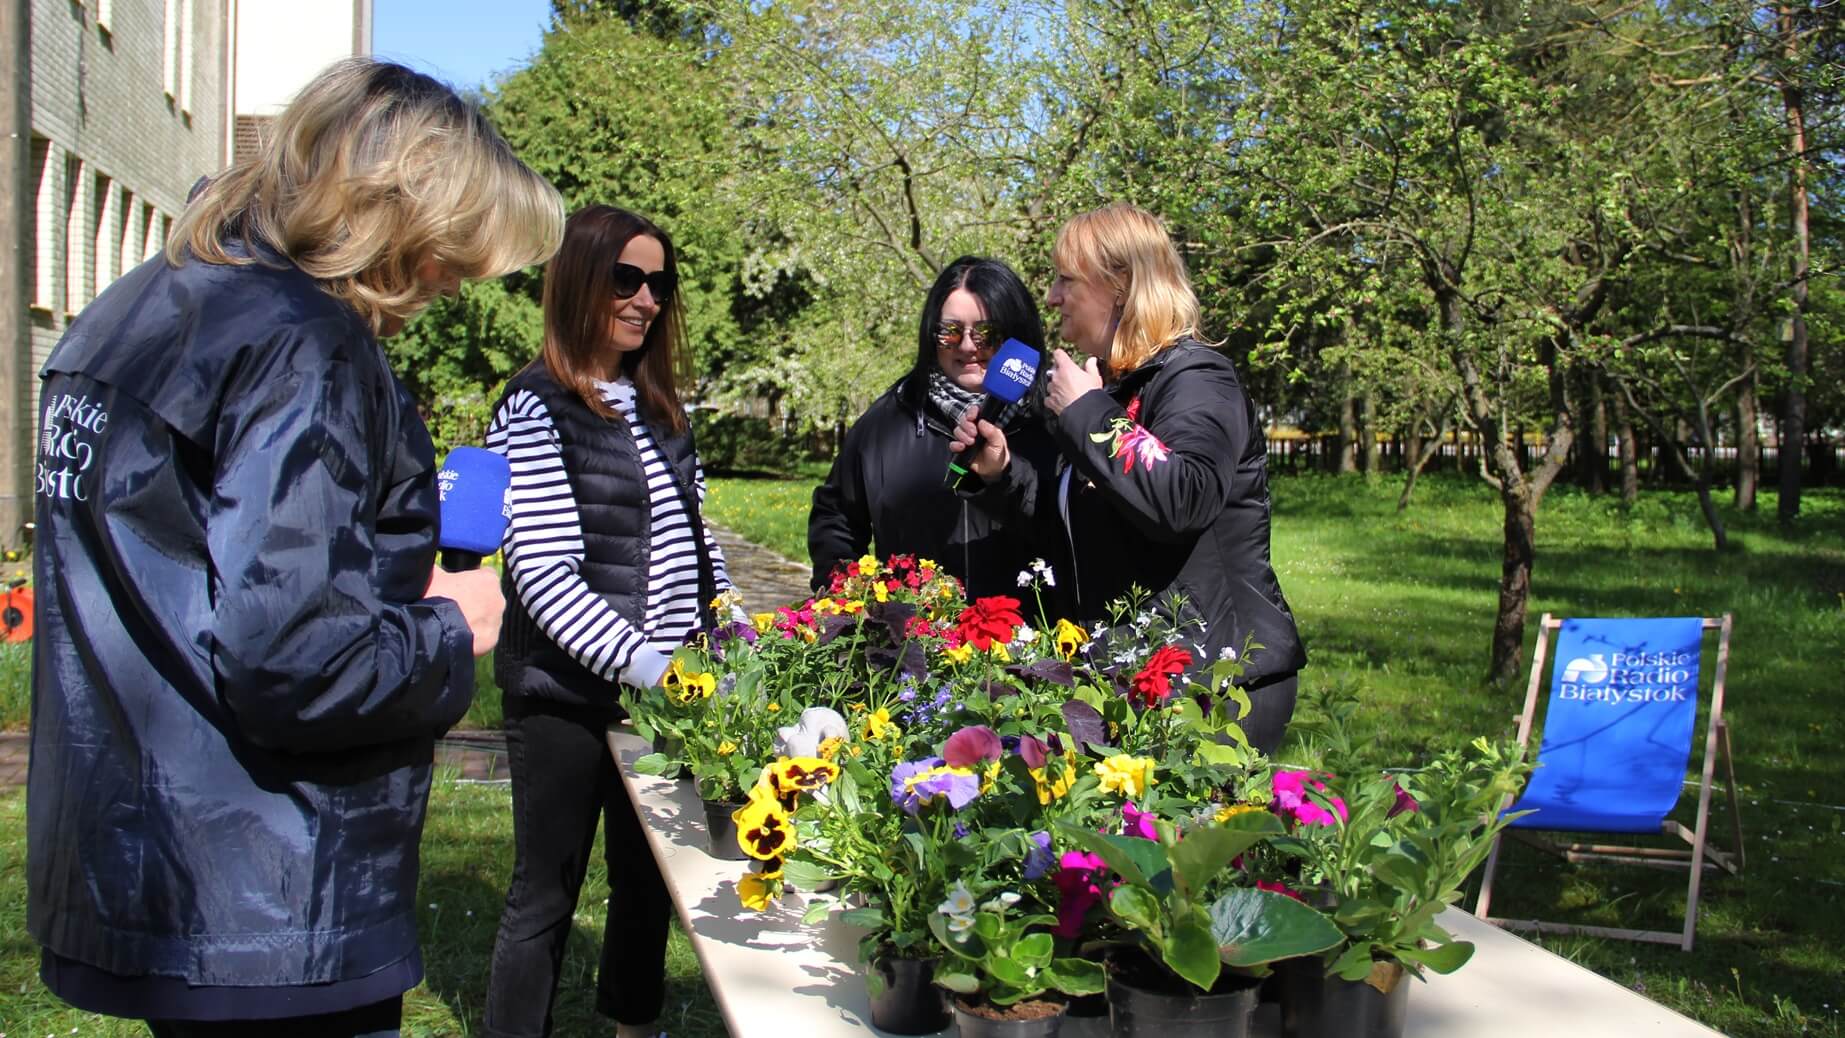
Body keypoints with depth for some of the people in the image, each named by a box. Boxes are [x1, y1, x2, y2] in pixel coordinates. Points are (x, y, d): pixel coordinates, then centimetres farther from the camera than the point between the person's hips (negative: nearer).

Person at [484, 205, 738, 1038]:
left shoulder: (658, 406, 10)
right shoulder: (538, 409, -11)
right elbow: (543, 576, -18)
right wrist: (643, 663, -25)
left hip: (665, 688, 7)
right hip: (567, 691, -7)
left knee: (649, 878, 18)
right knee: (546, 896, 6)